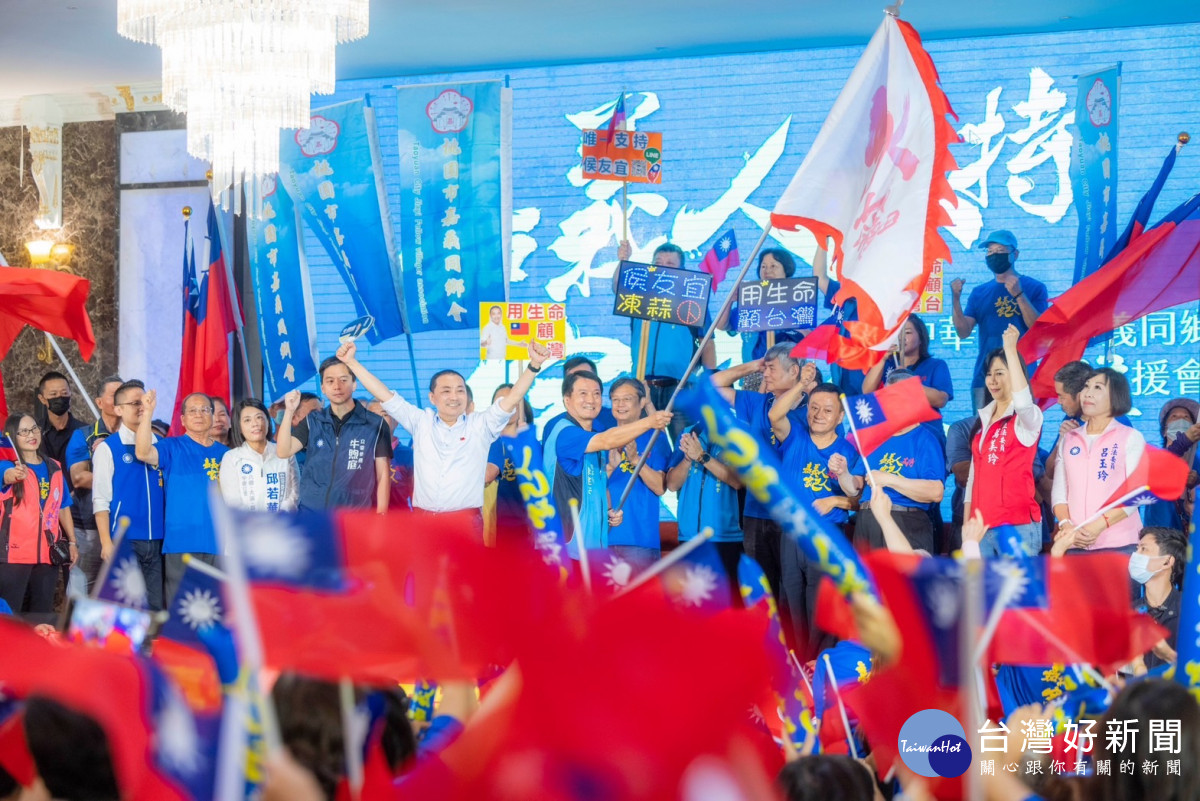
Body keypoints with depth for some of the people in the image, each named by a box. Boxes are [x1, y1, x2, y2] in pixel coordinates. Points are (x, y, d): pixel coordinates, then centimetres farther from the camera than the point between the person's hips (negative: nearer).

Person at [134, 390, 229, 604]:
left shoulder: (224, 453, 14)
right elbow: (143, 453, -18)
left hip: (218, 544, 4)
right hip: (181, 544, -4)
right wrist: (148, 412, -28)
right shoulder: (173, 448, 2)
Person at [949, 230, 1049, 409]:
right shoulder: (979, 293, 15)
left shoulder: (1034, 288, 6)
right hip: (984, 376, 3)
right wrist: (956, 299, -8)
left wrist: (1018, 294, -16)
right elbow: (963, 332, 6)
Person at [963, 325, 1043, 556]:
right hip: (982, 525, 7)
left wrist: (1010, 349, -25)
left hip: (1018, 524, -7)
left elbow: (1023, 401, -29)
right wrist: (966, 526, 14)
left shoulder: (1027, 418, -3)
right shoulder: (984, 419, 17)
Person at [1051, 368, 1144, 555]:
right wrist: (1066, 525, -10)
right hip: (1074, 544, 3)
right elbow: (1059, 492, 10)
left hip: (1119, 545, -3)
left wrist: (1099, 526, -17)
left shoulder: (1131, 438, 5)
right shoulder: (1068, 439, 16)